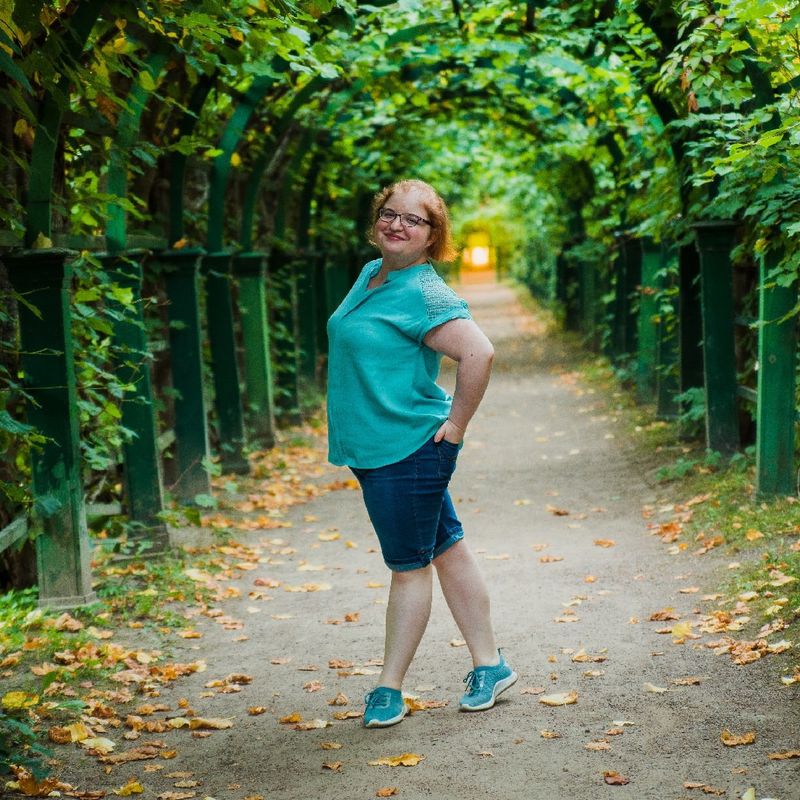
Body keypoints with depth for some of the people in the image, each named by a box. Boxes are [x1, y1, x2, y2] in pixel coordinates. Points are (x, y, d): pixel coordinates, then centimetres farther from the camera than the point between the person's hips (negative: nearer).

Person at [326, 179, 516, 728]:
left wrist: (456, 423, -20)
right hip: (372, 449, 9)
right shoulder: (370, 274, 10)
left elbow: (479, 353, -28)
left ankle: (389, 690, 12)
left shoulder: (424, 293, -18)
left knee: (409, 567, 2)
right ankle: (490, 665, 24)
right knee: (447, 550, 14)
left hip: (409, 449, -9)